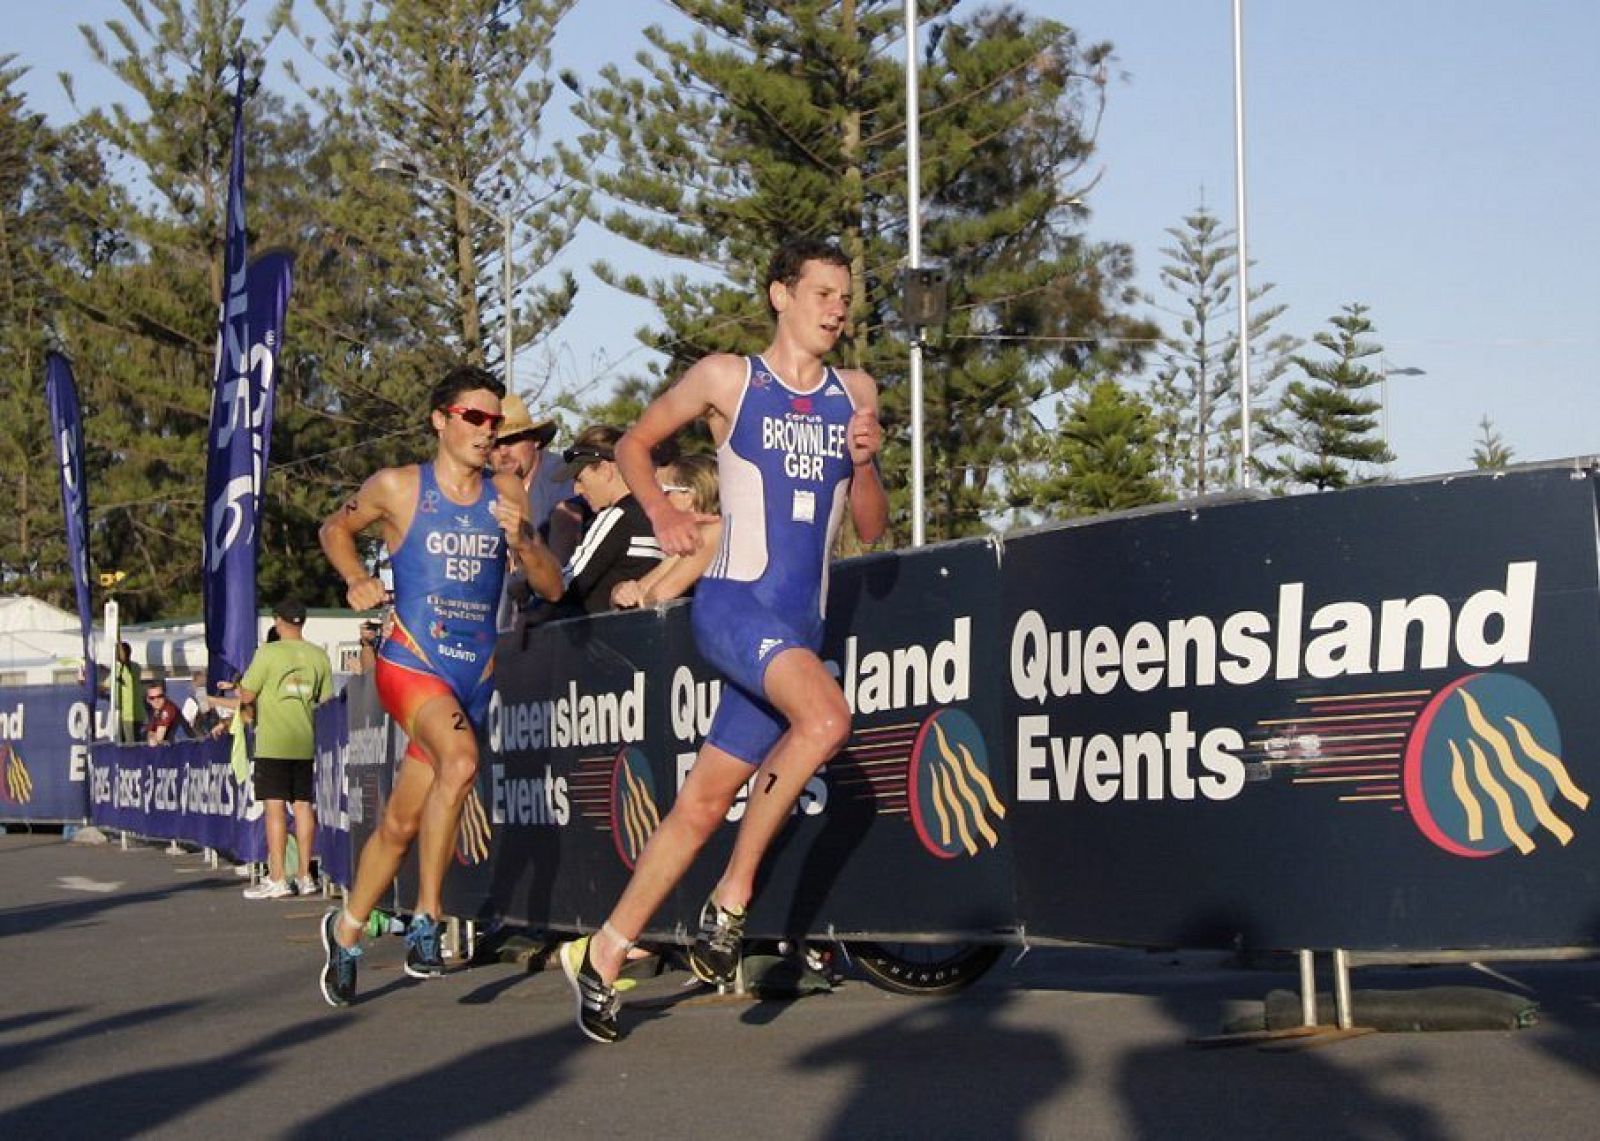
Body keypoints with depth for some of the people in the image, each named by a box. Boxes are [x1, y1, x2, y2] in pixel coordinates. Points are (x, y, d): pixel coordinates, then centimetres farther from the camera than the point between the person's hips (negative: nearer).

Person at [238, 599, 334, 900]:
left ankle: (277, 879, -6)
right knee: (304, 805, 8)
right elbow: (325, 701, 9)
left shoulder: (269, 653, -8)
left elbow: (246, 696, -6)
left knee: (275, 807, -4)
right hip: (306, 742, 4)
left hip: (273, 743, -4)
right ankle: (305, 876, 10)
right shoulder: (319, 656, 5)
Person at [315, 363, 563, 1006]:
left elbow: (551, 588, 6)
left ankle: (346, 931, 32)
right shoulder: (398, 488, -1)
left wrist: (522, 540, -12)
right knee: (460, 758, -33)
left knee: (402, 823, 10)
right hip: (410, 662, -4)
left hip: (476, 673, 4)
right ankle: (425, 919, -22)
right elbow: (335, 529, 17)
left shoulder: (507, 493, 7)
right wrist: (355, 579, -1)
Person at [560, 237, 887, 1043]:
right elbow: (634, 445, 13)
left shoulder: (856, 394, 14)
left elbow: (872, 529, 16)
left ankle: (602, 955, 15)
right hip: (734, 602, -5)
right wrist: (660, 511, -5)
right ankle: (732, 899, -16)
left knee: (704, 802, 4)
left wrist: (865, 462, -3)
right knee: (825, 717, -32)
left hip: (803, 622, 5)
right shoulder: (726, 379, 3)